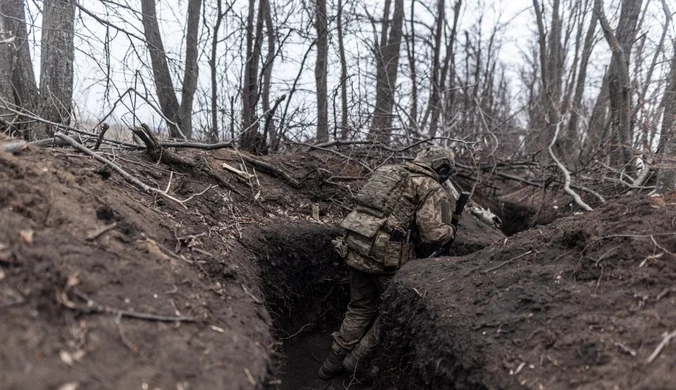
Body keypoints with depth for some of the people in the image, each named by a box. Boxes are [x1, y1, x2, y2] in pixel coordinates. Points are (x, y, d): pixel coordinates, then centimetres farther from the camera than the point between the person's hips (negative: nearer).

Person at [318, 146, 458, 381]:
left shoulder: (389, 172, 18)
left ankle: (335, 361, 27)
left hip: (355, 247, 7)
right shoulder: (433, 190, -2)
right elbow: (434, 234, -13)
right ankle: (359, 359, 20)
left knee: (360, 306, 21)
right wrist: (450, 231, 8)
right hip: (386, 255, -6)